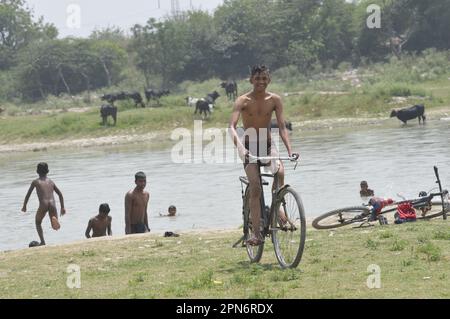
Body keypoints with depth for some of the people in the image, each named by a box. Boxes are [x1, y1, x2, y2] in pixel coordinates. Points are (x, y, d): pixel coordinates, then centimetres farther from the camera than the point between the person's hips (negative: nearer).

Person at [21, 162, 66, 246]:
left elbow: (28, 194, 15)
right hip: (52, 204, 2)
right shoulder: (51, 181, 22)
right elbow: (60, 194, 19)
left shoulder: (35, 182, 13)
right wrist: (62, 207, 22)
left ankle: (42, 242, 8)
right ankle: (54, 219, -28)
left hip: (43, 204, -2)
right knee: (55, 227, 9)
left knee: (38, 223, 24)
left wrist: (24, 206, 27)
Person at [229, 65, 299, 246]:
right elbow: (232, 127, -23)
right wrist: (240, 147, -41)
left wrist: (289, 150, -22)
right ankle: (256, 234, -13)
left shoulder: (275, 100, -4)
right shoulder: (243, 101, -11)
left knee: (280, 172, -29)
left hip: (268, 146, 2)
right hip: (250, 148, -2)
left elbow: (282, 127, -8)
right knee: (255, 188, -14)